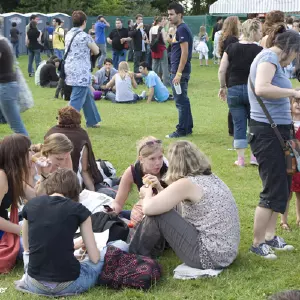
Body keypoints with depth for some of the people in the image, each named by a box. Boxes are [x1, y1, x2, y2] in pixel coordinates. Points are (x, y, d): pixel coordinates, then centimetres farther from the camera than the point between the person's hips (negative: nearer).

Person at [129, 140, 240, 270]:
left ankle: (137, 256, 14)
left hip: (209, 256, -9)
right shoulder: (211, 178, 10)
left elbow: (148, 208, -17)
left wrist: (147, 194, 3)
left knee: (157, 214, -6)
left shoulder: (186, 183, -16)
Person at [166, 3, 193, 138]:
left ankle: (182, 130, 0)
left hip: (180, 71, -10)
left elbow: (184, 52, -20)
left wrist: (178, 73, -22)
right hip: (180, 70, 10)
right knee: (183, 100, 14)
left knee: (181, 101, -5)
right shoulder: (181, 29, 15)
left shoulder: (181, 29, -15)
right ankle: (188, 127, 20)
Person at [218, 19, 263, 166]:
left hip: (234, 89, 2)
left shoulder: (231, 48, 1)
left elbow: (222, 70, 0)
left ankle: (240, 159, 9)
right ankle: (255, 156, 16)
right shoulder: (259, 50, -8)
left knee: (239, 124, 8)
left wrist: (223, 87, 12)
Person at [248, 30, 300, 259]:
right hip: (268, 132, -10)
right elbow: (261, 88, -33)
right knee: (274, 191, -3)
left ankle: (270, 235, 30)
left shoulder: (271, 59, 18)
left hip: (276, 131, 10)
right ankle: (257, 244, 9)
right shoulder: (269, 58, -14)